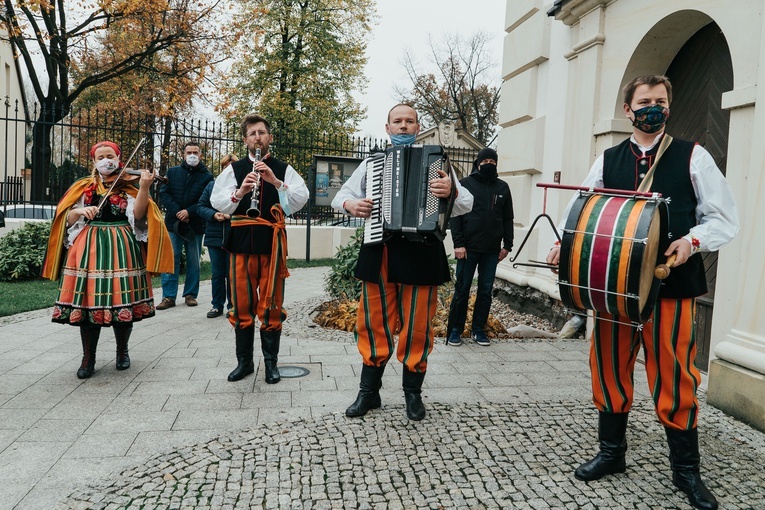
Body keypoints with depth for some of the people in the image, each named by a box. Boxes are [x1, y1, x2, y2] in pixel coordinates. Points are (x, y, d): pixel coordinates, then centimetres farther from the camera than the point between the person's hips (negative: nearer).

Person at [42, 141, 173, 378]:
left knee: (122, 301, 1)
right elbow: (68, 219, 6)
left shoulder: (129, 185, 4)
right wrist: (79, 211, -14)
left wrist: (144, 188, -25)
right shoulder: (84, 187, 11)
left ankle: (122, 352, 21)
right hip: (88, 248, 2)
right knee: (88, 302, 0)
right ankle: (88, 358, 13)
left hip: (121, 248, -2)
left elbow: (137, 214, -12)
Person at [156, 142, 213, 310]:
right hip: (173, 222, 1)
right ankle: (169, 296, 3)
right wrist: (177, 212, -11)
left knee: (194, 261, 6)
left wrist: (189, 212, -17)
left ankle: (190, 294, 16)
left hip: (195, 224, -1)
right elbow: (164, 193, 2)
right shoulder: (172, 172, 8)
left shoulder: (207, 176, 0)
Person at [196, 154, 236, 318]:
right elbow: (200, 206, 8)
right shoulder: (212, 185, 10)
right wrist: (213, 215, -9)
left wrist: (232, 215, -20)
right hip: (214, 237, 3)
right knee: (217, 274, 10)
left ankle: (232, 305, 19)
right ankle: (217, 305, 21)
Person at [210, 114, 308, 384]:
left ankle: (271, 362, 14)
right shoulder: (234, 169, 11)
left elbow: (301, 199, -5)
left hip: (272, 243, -1)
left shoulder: (283, 169, 9)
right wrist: (239, 192, -19)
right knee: (242, 306, 6)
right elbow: (217, 202, 0)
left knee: (271, 306, 2)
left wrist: (276, 182, -18)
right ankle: (244, 361, 20)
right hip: (242, 242, 1)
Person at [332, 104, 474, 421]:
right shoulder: (370, 163, 14)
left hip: (420, 253, -2)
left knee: (416, 327, 6)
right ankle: (369, 392, 23)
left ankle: (413, 394, 24)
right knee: (374, 324, 9)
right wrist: (350, 205, -9)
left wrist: (452, 192, -24)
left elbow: (467, 204, -1)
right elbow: (341, 196, 15)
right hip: (378, 254, 2)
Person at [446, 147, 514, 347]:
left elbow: (508, 218, 14)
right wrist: (458, 244, -11)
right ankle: (455, 329, 11)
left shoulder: (502, 187, 11)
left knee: (486, 290, 7)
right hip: (468, 248, -3)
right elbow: (455, 216, -3)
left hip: (492, 250, 3)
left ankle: (479, 329, 18)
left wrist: (507, 245, 7)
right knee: (462, 289, 1)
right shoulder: (465, 184, 2)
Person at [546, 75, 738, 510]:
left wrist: (692, 240, -16)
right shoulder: (608, 161, 11)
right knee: (609, 369, 10)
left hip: (672, 284, -2)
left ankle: (687, 470, 23)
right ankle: (611, 453, 28)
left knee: (673, 377, 4)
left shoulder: (693, 157, 4)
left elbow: (724, 218, 3)